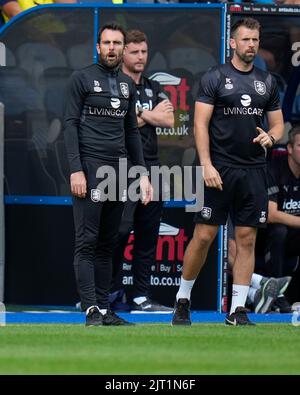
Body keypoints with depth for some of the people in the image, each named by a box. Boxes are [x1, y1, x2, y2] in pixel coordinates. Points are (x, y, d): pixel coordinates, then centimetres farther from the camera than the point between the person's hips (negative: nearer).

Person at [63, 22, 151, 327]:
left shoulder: (127, 85, 17)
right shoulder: (82, 79, 0)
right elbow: (70, 125, -6)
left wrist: (142, 174, 15)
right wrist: (75, 170, -15)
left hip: (119, 170, 6)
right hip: (90, 167, -6)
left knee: (107, 244, 7)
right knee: (87, 242, -9)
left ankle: (104, 309, 9)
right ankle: (91, 311, -14)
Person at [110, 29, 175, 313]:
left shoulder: (153, 89, 19)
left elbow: (169, 120, 5)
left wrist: (140, 113, -4)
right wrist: (150, 116, -3)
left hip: (151, 169, 7)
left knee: (148, 236, 6)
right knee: (119, 232, -11)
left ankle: (141, 297, 10)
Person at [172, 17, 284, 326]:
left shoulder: (267, 82, 12)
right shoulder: (214, 78, -1)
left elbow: (278, 124, 17)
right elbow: (201, 124, -6)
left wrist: (271, 137, -7)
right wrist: (206, 165, -15)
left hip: (253, 171, 4)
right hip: (219, 170, -4)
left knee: (246, 239, 2)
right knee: (203, 236, -4)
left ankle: (237, 311, 6)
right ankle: (182, 301, 11)